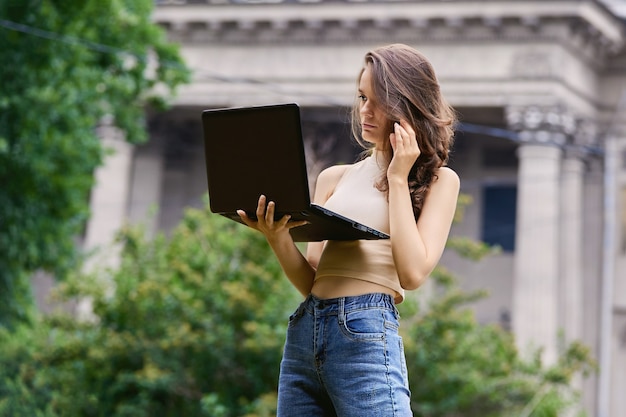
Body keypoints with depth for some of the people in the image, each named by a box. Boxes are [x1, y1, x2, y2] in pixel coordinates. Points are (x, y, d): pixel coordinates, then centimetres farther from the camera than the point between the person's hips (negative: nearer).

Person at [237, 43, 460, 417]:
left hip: (366, 333, -5)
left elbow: (413, 273, -9)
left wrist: (398, 177, -2)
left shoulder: (438, 180, 6)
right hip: (304, 330, 5)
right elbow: (311, 282, 12)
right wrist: (278, 239, -7)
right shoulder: (334, 178, 17)